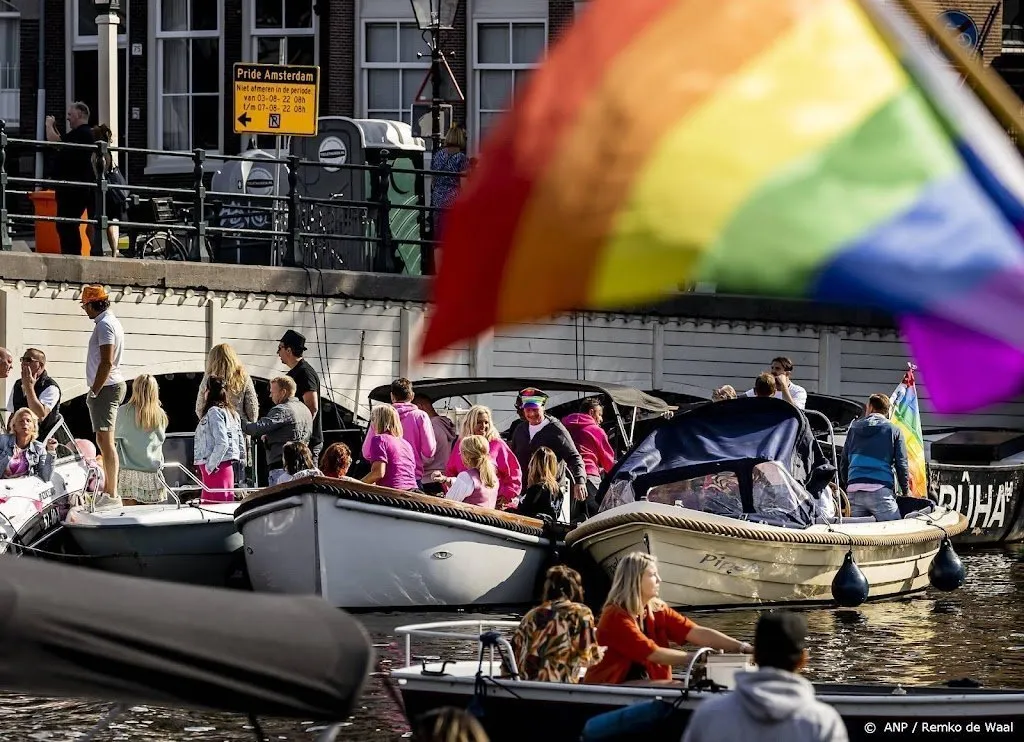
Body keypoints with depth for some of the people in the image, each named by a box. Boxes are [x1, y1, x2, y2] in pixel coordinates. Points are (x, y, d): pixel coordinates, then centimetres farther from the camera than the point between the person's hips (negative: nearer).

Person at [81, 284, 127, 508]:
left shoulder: (105, 325, -15)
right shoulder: (111, 322, 17)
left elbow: (106, 362, -22)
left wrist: (94, 391, -18)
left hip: (106, 387, -11)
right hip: (111, 386, 11)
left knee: (105, 440, -11)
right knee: (103, 440, 17)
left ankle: (112, 495, -14)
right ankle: (107, 490, 24)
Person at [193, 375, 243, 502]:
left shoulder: (214, 412, -11)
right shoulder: (231, 413, 17)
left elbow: (222, 443, -21)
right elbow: (240, 444, 17)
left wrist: (211, 466, -15)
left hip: (215, 469, -10)